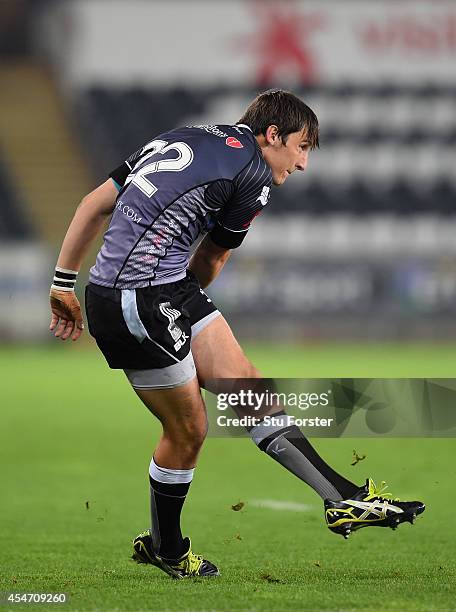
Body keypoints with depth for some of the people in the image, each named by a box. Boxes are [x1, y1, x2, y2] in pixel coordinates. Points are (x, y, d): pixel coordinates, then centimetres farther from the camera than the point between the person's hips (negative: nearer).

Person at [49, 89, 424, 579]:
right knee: (188, 428, 3)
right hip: (140, 302, -9)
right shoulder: (254, 171, -5)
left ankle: (344, 498, 1)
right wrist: (185, 298, 25)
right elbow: (210, 261, 6)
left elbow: (94, 204, 16)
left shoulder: (180, 140, 18)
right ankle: (164, 547, 22)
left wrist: (64, 283, 19)